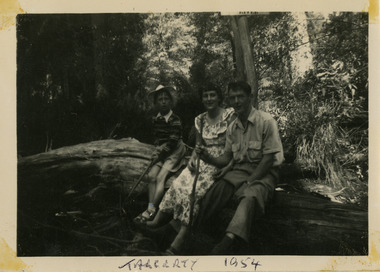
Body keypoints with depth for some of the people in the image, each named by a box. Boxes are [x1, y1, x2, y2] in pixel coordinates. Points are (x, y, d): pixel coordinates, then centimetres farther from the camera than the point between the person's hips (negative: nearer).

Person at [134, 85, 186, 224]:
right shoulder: (155, 119, 7)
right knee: (151, 176, -12)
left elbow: (173, 142, -15)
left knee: (160, 177, -19)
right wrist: (157, 149, 2)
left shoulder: (175, 120, -13)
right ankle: (150, 206, -14)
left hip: (174, 152, -7)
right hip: (161, 152, 7)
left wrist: (160, 153, -12)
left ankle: (151, 211, -19)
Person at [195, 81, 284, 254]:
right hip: (239, 170, 5)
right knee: (216, 190, -25)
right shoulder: (232, 127, 12)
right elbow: (226, 158, 11)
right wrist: (210, 159, -11)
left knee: (250, 195, -37)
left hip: (263, 173, -5)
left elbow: (269, 158, -11)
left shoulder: (266, 122, -7)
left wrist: (250, 181, -16)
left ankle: (228, 241, -55)